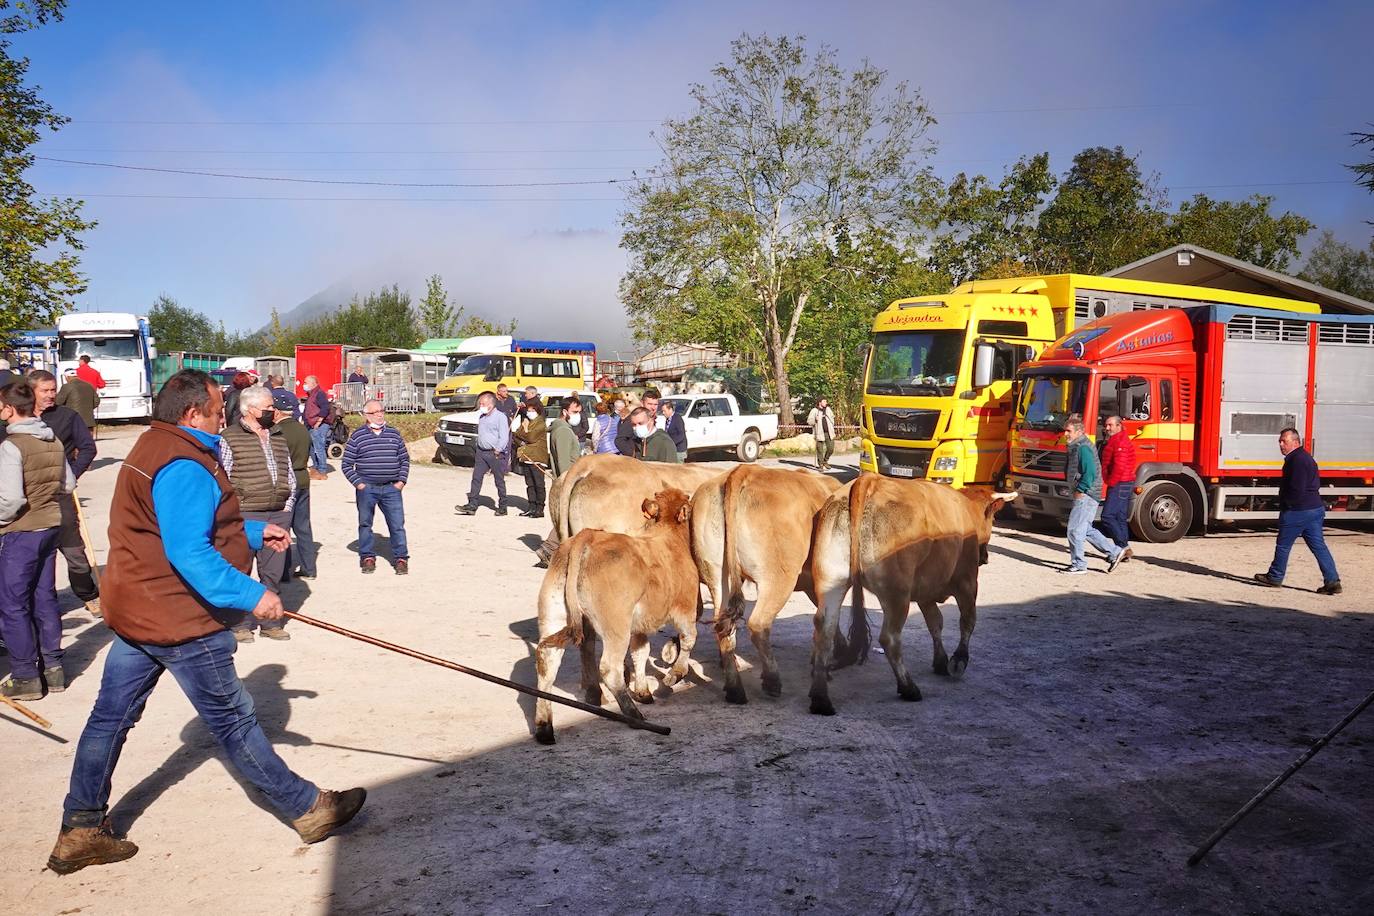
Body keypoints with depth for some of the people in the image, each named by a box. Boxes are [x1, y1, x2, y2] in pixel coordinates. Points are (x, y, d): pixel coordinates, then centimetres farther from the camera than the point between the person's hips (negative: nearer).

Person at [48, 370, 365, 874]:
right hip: (179, 621, -10)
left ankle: (80, 832, 22)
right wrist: (251, 595, -27)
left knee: (110, 716, 13)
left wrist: (253, 532, 15)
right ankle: (308, 810, 12)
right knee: (234, 720, 0)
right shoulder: (184, 468, -22)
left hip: (135, 611, 10)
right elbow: (190, 554, -29)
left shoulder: (155, 450, 13)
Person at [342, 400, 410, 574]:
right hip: (366, 488, -1)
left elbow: (405, 459, 15)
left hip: (391, 488, 1)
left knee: (397, 524, -1)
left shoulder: (394, 434, 9)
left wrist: (401, 481, 5)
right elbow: (347, 464, 3)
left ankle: (401, 558, 7)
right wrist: (358, 483, -6)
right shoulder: (357, 436, 1)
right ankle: (367, 557, 20)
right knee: (365, 524, 8)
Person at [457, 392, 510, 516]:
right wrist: (477, 448, 13)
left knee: (499, 481, 3)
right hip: (481, 452, 7)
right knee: (476, 478, 2)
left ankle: (502, 507, 12)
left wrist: (497, 451, -16)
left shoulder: (500, 416, -9)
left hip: (495, 453, -7)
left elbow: (504, 437, -13)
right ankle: (471, 505, 3)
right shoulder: (481, 417, 14)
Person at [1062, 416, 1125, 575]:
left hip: (1086, 496, -11)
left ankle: (1078, 565, 1)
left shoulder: (1083, 448, -17)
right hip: (1083, 496, 11)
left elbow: (1090, 472, -24)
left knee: (1075, 529, -6)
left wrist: (1080, 490, -19)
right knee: (1087, 529, 15)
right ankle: (1114, 552, 21)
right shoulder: (1076, 447, 16)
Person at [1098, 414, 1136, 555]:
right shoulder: (1113, 441, 19)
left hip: (1119, 485, -11)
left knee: (1107, 516, -13)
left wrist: (1110, 482, -15)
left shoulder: (1121, 442, -15)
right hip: (1121, 485, 11)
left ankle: (1123, 547, -11)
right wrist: (1110, 482, 13)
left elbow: (1120, 467, -24)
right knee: (1121, 518, 11)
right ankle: (1124, 550, 14)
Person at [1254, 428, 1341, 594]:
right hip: (1315, 508, 10)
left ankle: (1274, 577, 18)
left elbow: (1296, 489, -23)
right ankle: (1333, 582, 2)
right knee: (1319, 546, 6)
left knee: (1283, 545, 5)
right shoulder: (1306, 457, 15)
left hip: (1297, 512, -10)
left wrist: (1286, 505, -7)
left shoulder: (1297, 460, -18)